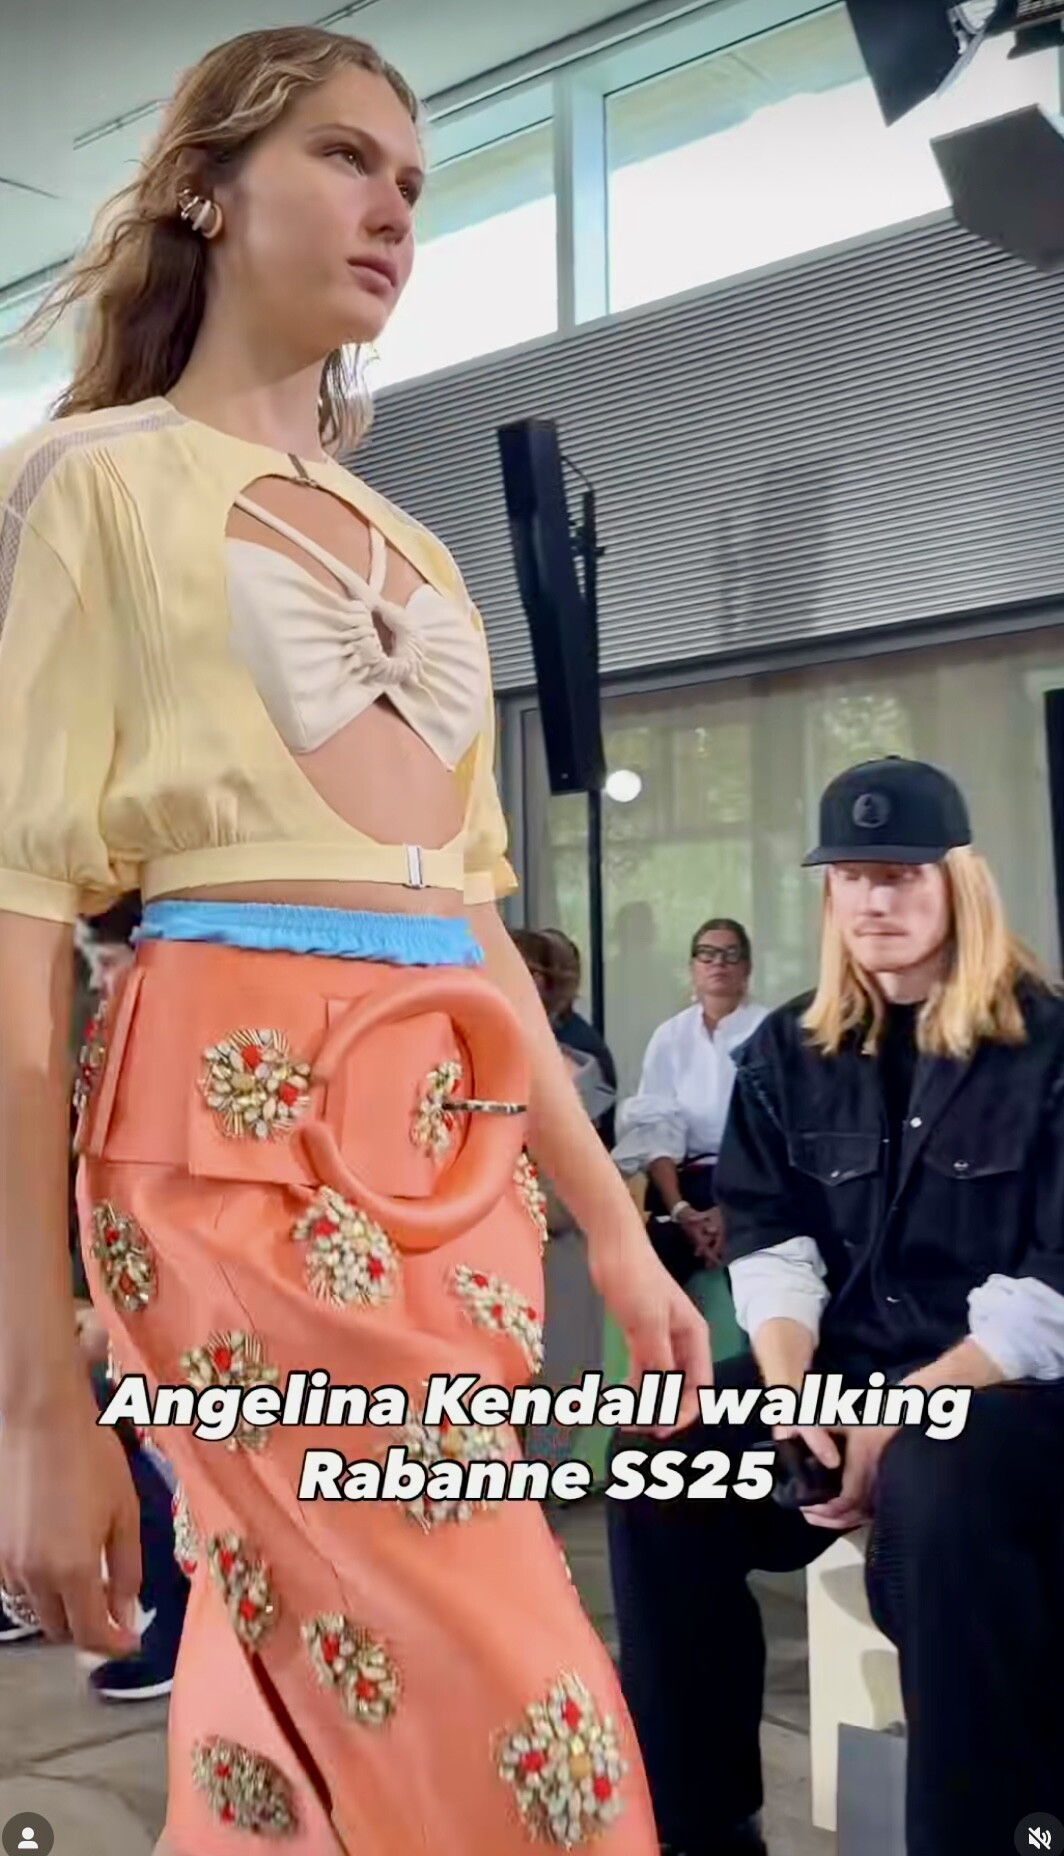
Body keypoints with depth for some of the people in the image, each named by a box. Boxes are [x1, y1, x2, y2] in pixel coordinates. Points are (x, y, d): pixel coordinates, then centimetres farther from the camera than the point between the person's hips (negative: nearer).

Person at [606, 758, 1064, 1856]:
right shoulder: (789, 1050, 10)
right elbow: (768, 1241, 5)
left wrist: (905, 1412, -21)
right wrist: (788, 1387, -14)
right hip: (839, 1368, 5)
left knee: (933, 1490, -37)